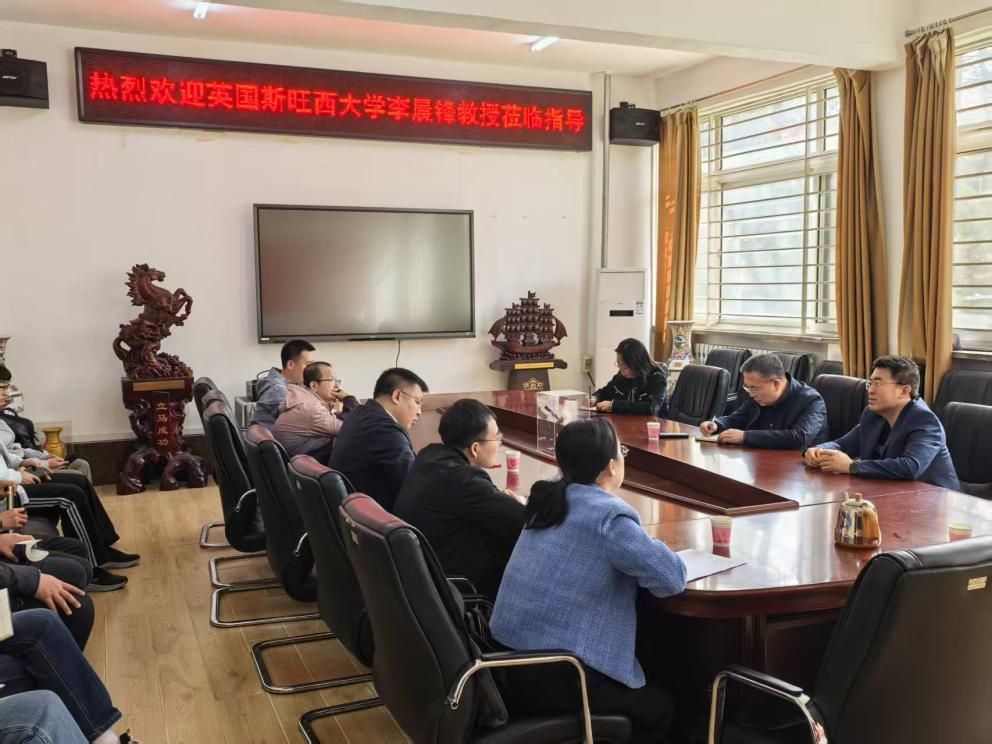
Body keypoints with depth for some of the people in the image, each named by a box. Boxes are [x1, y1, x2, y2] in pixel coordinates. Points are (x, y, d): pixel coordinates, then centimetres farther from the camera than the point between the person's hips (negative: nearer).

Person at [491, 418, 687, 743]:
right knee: (658, 707, 17)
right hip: (552, 677, -8)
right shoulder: (608, 515, -17)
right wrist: (649, 548, 5)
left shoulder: (550, 497, 7)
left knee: (642, 691, 30)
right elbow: (673, 577, -14)